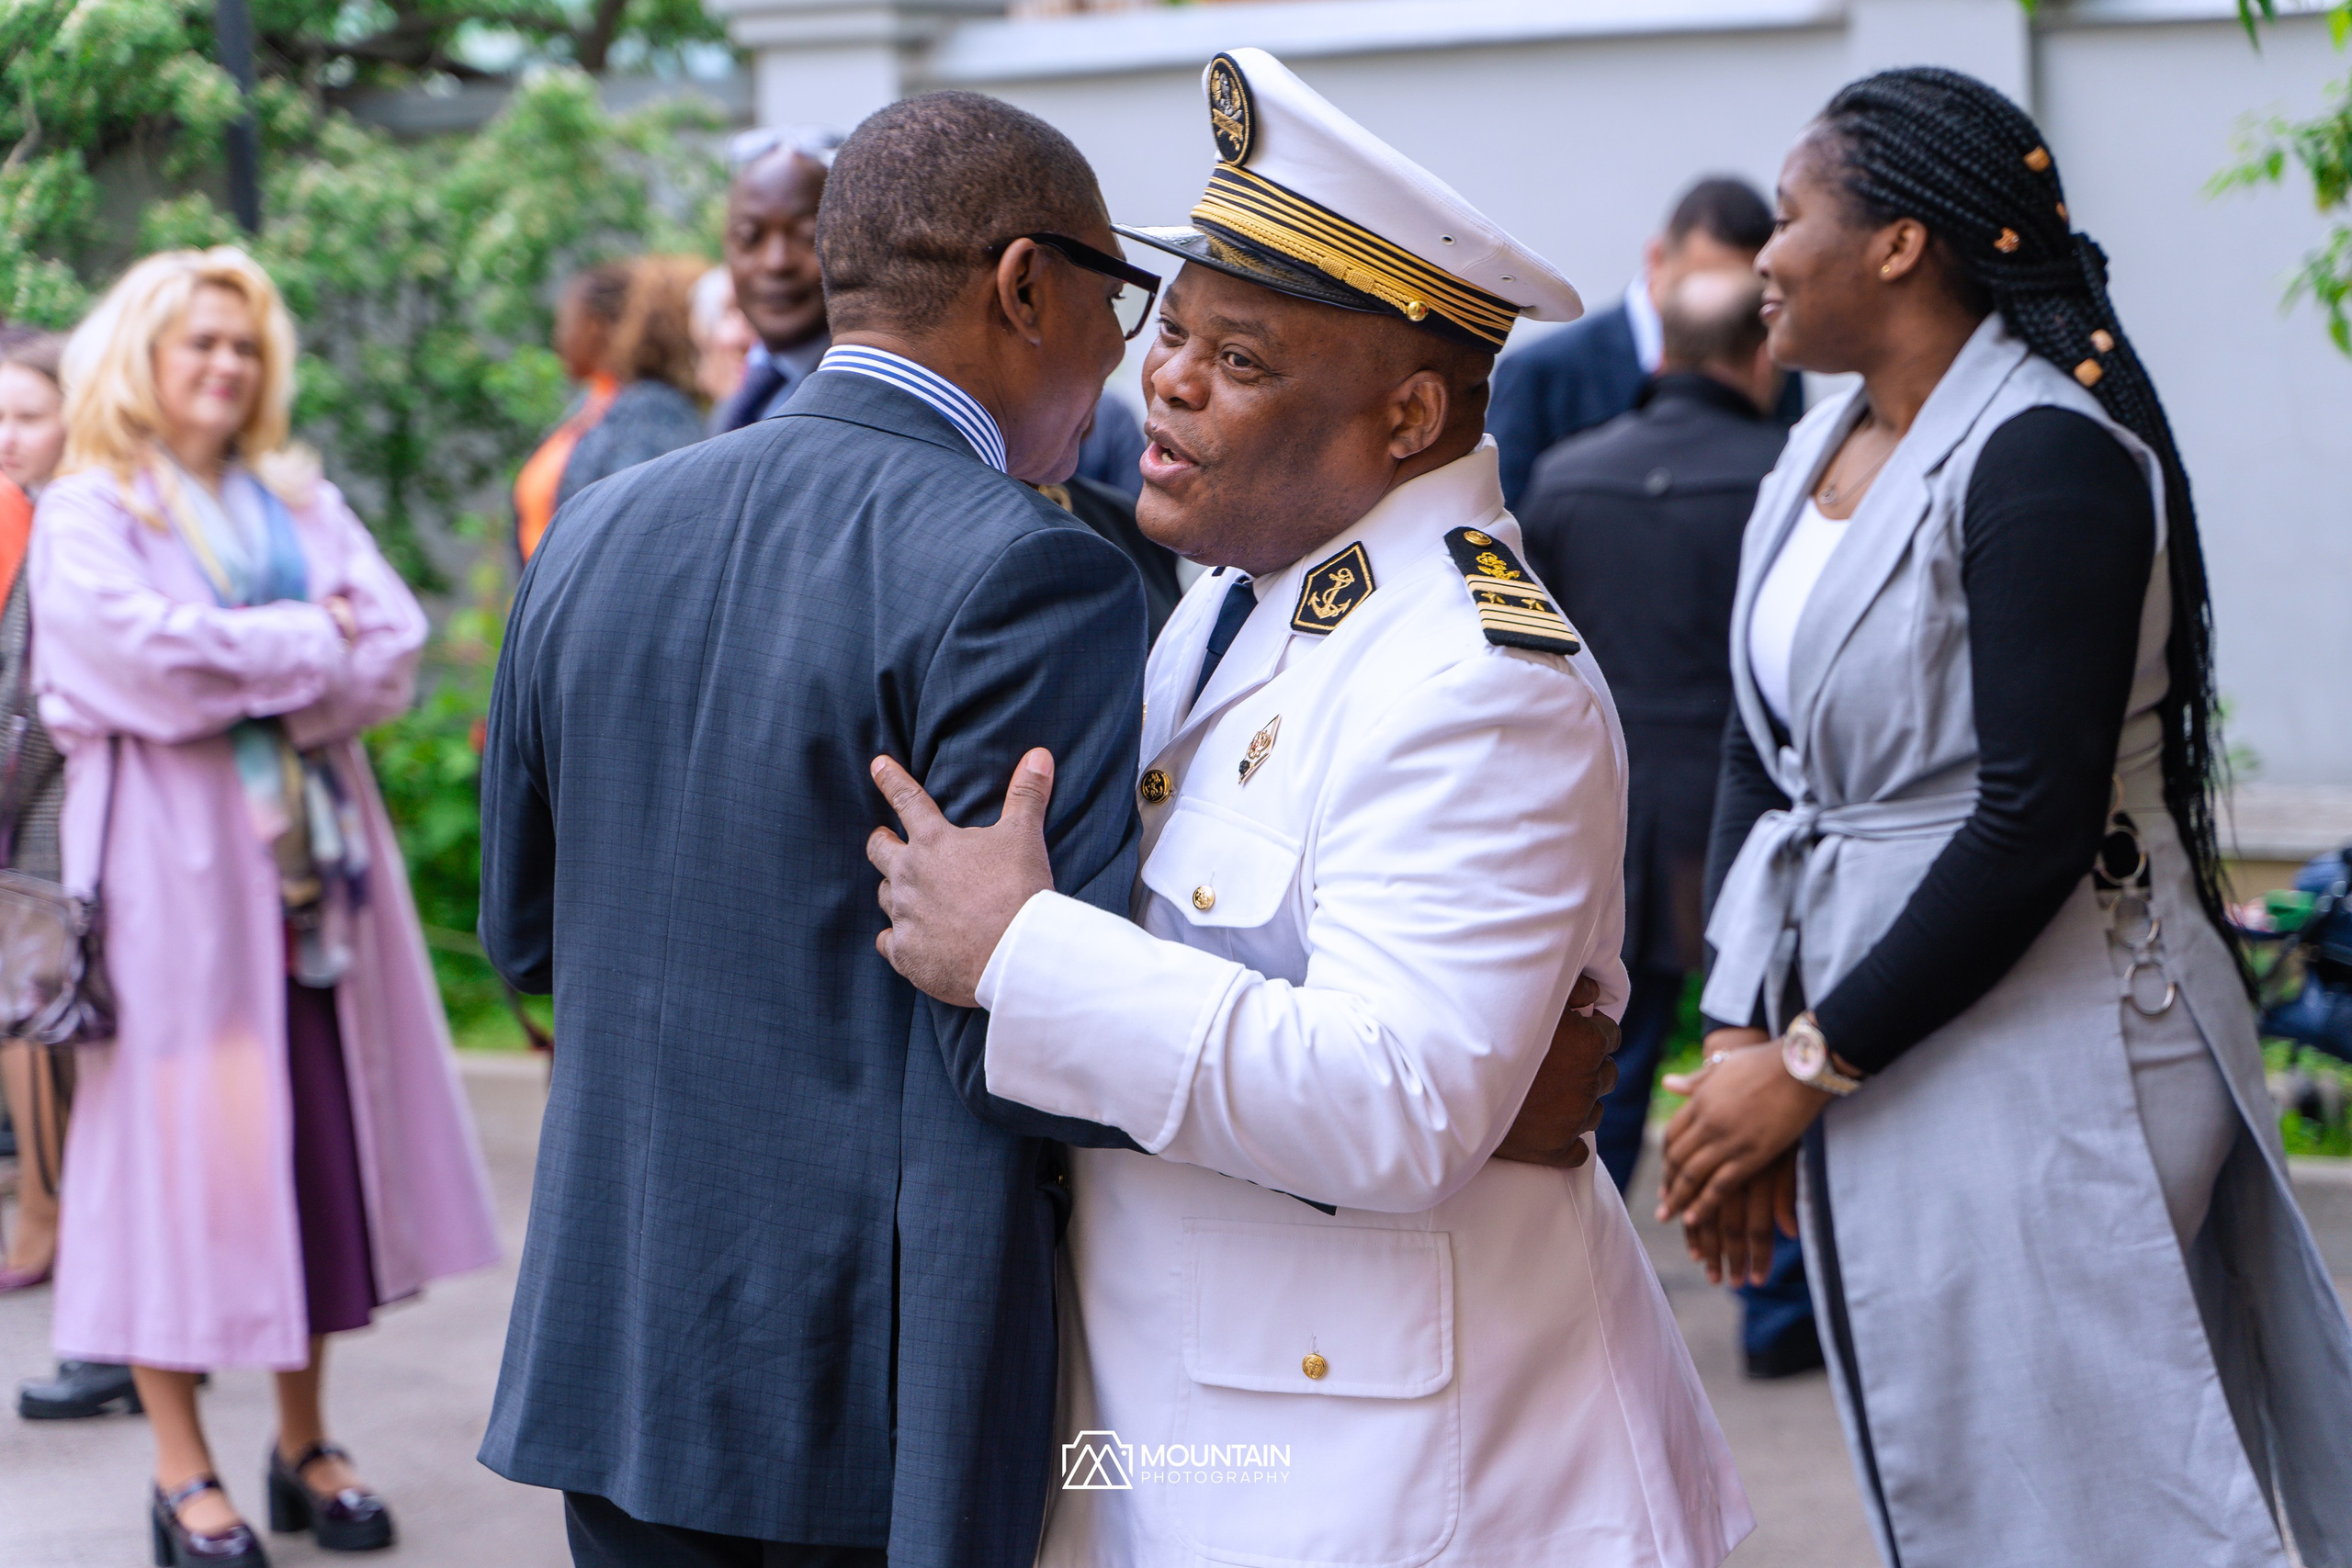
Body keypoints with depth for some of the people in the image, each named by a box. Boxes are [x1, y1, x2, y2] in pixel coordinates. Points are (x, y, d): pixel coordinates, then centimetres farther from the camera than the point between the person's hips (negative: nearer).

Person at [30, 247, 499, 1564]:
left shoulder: (305, 502, 16)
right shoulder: (86, 515, 3)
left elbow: (396, 651, 3)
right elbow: (144, 655, -15)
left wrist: (241, 671, -10)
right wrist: (313, 640, -6)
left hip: (311, 852, 5)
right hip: (175, 862, -4)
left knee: (321, 1134, 4)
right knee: (181, 1138, -4)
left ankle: (307, 1443, 13)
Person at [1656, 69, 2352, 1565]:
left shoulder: (2043, 456, -18)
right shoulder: (1825, 447, 8)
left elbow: (2035, 822, -23)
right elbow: (1762, 753, 10)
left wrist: (1810, 1063, -17)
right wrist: (1740, 1040, 1)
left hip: (2037, 1067, -9)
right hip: (1875, 1039, 9)